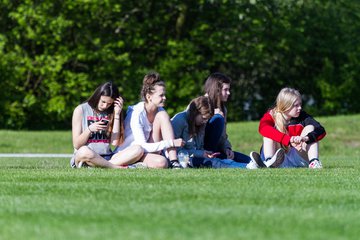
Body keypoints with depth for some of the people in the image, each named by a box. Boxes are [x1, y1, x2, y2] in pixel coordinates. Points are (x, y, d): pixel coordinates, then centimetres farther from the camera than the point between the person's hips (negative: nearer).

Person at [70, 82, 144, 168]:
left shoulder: (110, 113, 13)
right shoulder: (81, 110, 3)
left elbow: (115, 142, 1)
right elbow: (76, 145, 0)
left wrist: (117, 115, 0)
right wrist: (89, 129, -16)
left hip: (107, 158, 4)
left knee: (138, 150, -21)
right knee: (84, 152, -42)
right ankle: (117, 167, -26)